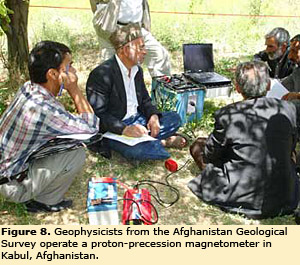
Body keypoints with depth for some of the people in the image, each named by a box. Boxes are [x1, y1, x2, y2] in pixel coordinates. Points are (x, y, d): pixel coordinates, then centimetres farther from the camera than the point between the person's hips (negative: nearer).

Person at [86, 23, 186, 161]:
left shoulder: (137, 70, 9)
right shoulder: (102, 74, -18)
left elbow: (145, 100, 16)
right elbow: (98, 114, -22)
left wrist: (153, 116, -6)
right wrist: (124, 129, -34)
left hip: (136, 121, 8)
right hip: (114, 130, -8)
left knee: (175, 118, 3)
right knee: (136, 151, -35)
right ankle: (162, 142, -5)